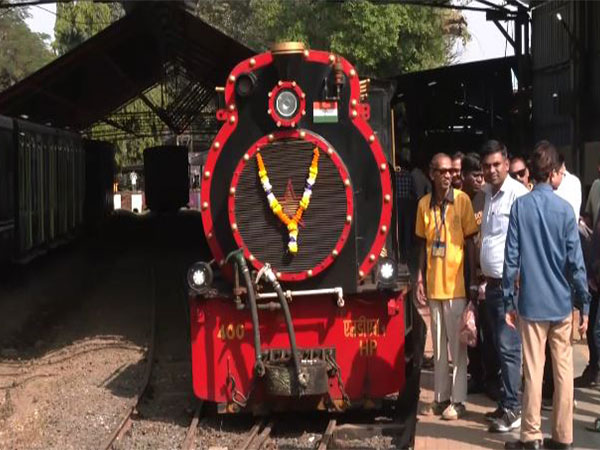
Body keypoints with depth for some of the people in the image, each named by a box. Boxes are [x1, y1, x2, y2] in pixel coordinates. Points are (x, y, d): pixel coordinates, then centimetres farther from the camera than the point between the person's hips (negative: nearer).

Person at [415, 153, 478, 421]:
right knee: (438, 345, 12)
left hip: (456, 284, -4)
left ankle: (458, 400, 7)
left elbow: (470, 242, -1)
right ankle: (441, 396, 21)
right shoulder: (424, 204, 6)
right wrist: (420, 278, 8)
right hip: (434, 285, 4)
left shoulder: (462, 200, -5)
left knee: (458, 345, 0)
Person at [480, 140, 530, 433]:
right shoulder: (488, 194, 14)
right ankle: (505, 403, 21)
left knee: (509, 348, -6)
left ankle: (512, 409, 0)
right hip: (493, 283, 9)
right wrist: (484, 275, 16)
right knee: (500, 347, 13)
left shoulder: (518, 194, -13)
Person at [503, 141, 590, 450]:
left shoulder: (520, 207, -3)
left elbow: (511, 258, -3)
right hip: (561, 303, 0)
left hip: (531, 303, 0)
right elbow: (575, 261, -4)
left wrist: (509, 301, 4)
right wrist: (584, 304, 3)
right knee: (563, 370, 7)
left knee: (533, 371, 4)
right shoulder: (564, 209, -5)